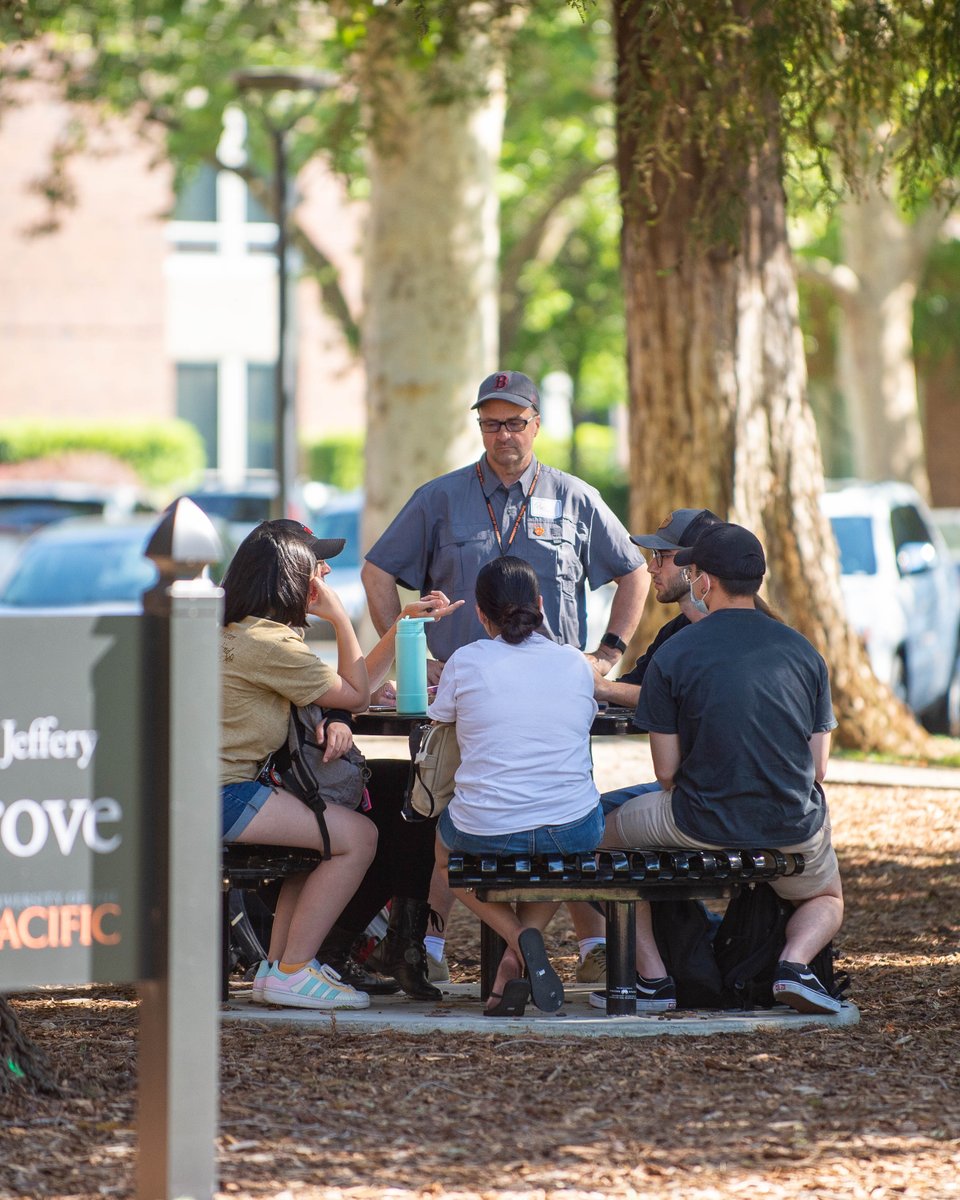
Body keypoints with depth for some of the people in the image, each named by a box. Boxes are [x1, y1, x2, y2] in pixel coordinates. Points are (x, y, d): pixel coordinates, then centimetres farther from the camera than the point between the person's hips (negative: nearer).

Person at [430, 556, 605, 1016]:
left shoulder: (465, 662, -2)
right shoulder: (575, 664, 5)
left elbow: (441, 717, 15)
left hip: (485, 835, -2)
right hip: (573, 833, 2)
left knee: (443, 849, 35)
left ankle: (521, 940, 7)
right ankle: (517, 960, 14)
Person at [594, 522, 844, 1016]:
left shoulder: (672, 656, -7)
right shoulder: (804, 651, 3)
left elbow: (666, 770, -5)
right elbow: (818, 767, 3)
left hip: (701, 825, -3)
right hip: (795, 827, 3)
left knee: (611, 830, 28)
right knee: (828, 900, 35)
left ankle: (653, 977, 18)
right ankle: (795, 960, -1)